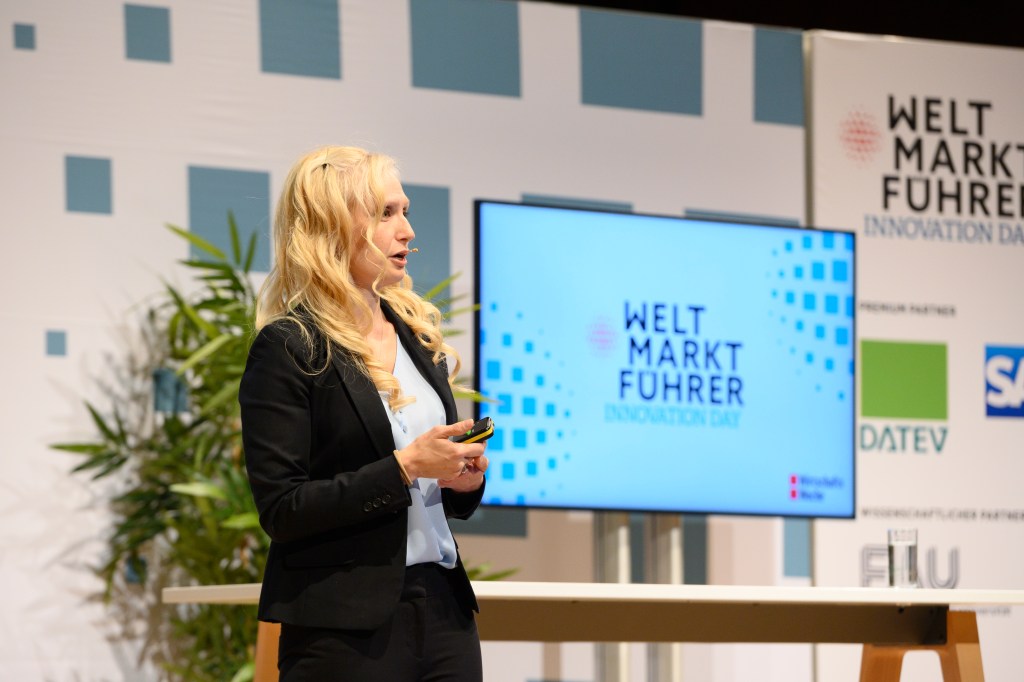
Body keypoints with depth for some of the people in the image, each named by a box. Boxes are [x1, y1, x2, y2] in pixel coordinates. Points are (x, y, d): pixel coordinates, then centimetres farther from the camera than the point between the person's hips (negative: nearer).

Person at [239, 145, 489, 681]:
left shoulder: (416, 333, 14)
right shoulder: (287, 349, -7)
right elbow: (281, 511, -14)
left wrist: (464, 479, 1)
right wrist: (405, 467, -18)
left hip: (442, 608, 6)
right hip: (346, 627, -6)